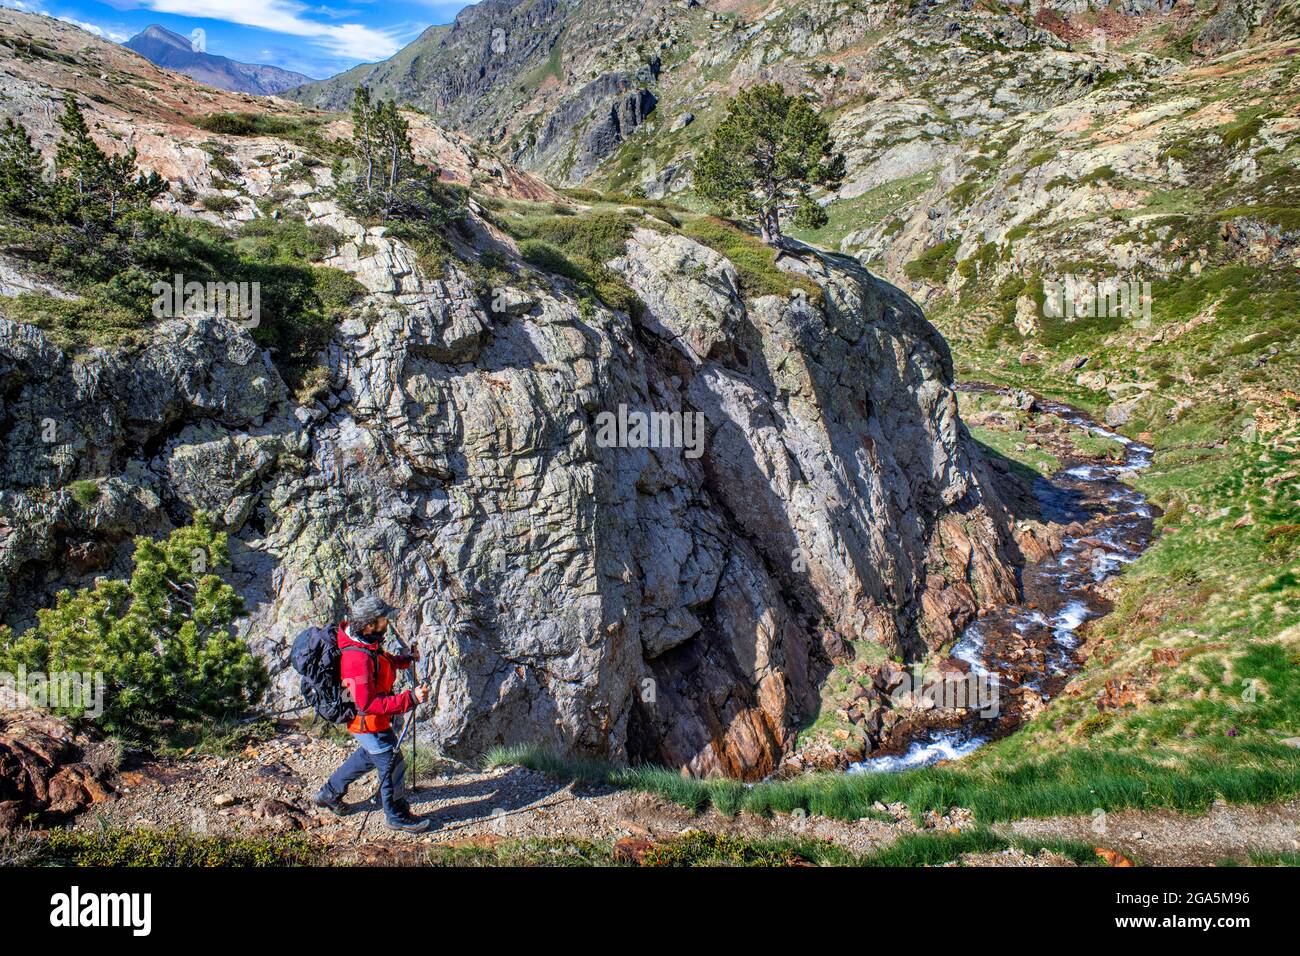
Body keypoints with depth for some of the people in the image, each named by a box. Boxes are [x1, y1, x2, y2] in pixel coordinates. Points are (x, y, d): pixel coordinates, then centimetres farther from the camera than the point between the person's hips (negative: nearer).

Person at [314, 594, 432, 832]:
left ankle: (329, 793, 47)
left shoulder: (366, 641, -6)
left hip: (372, 719, 10)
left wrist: (406, 659, 1)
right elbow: (369, 704, -36)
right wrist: (410, 699, -38)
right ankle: (397, 816, 28)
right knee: (393, 765, 7)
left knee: (368, 757, 31)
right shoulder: (357, 658, -37)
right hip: (368, 723, -10)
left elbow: (381, 663, 15)